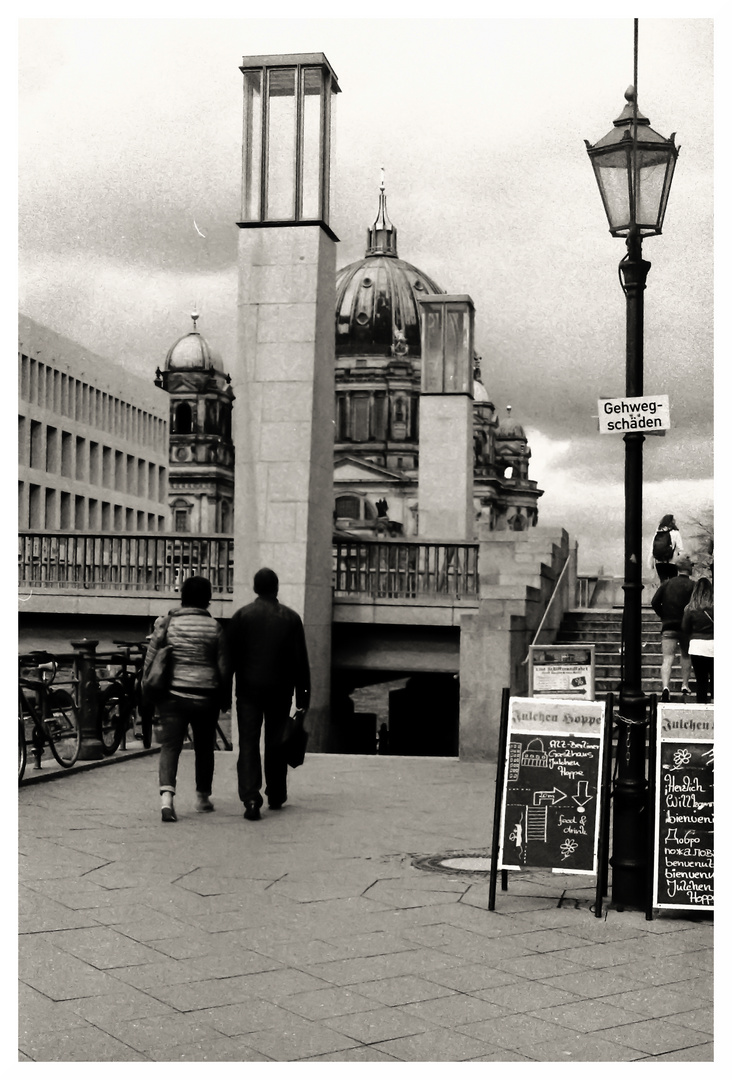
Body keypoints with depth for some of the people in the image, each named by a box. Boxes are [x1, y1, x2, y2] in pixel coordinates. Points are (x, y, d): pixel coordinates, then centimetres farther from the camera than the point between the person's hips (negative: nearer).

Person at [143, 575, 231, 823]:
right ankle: (202, 798, 26)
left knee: (170, 746, -1)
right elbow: (224, 667, 1)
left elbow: (150, 660, 3)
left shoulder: (166, 623, 0)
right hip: (205, 696, 0)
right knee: (204, 747, 15)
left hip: (172, 694, 0)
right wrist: (225, 697, 13)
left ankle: (166, 795, -21)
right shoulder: (214, 628, -2)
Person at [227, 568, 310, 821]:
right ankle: (275, 796, 25)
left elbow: (230, 656, -1)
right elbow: (301, 661, 1)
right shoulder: (291, 618, 2)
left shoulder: (241, 616, -1)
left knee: (248, 743, -1)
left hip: (249, 689, -1)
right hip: (280, 690, 1)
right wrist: (303, 697, 5)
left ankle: (251, 799, -15)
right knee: (275, 743, 14)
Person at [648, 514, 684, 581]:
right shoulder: (675, 533, -6)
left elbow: (651, 550, 5)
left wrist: (651, 564, 10)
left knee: (663, 581, 8)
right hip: (671, 562, -4)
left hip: (658, 563, 4)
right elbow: (680, 549, -9)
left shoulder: (657, 534, 6)